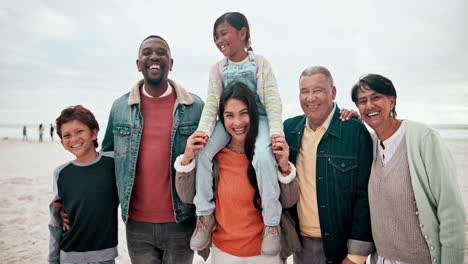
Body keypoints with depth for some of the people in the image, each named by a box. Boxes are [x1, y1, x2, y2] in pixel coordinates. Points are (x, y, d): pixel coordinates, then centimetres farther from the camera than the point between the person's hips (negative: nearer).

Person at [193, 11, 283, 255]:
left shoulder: (261, 64, 1)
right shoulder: (217, 69, 9)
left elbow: (273, 101, -4)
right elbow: (211, 104, 1)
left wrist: (276, 131, -19)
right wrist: (204, 130, -16)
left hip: (258, 119, -3)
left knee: (262, 157, -32)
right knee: (202, 151, -23)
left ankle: (271, 223, -15)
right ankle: (205, 215, -8)